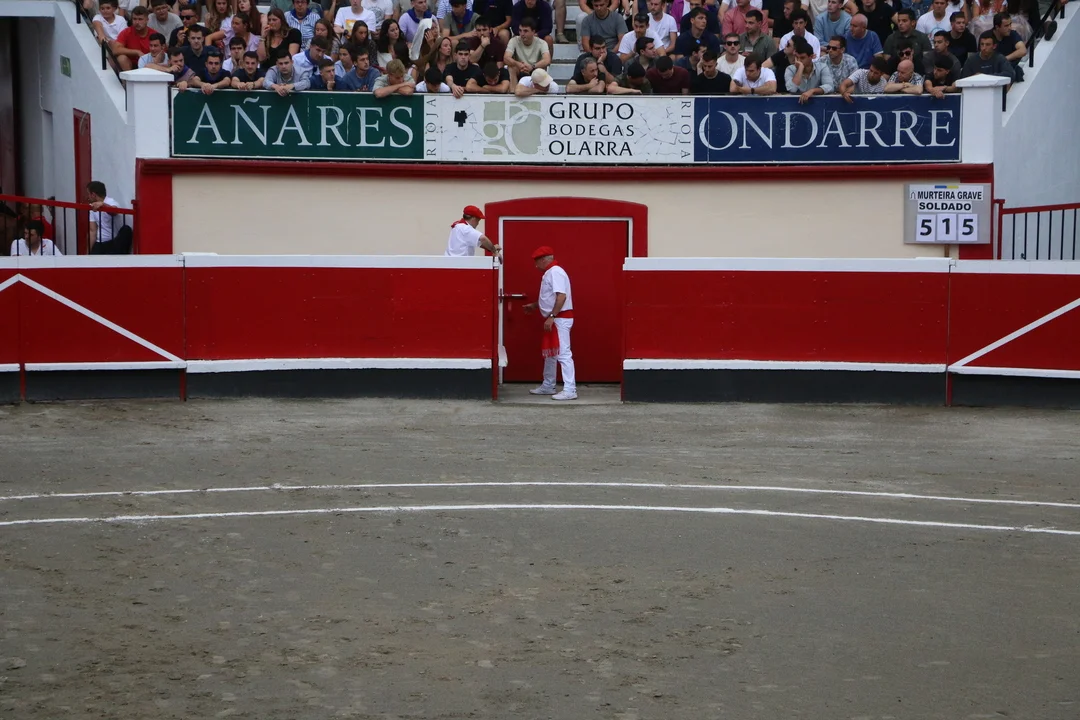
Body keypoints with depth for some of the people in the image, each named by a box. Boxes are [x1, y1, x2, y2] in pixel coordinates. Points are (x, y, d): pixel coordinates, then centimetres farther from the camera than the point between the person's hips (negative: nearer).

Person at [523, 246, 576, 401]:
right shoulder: (549, 273, 16)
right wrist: (534, 306, 33)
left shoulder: (555, 272, -16)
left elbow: (561, 296, -25)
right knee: (549, 353, 18)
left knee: (563, 353, -13)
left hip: (560, 319, -11)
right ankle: (548, 386, 28)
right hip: (554, 319, 11)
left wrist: (551, 317, -26)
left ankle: (570, 390, -16)